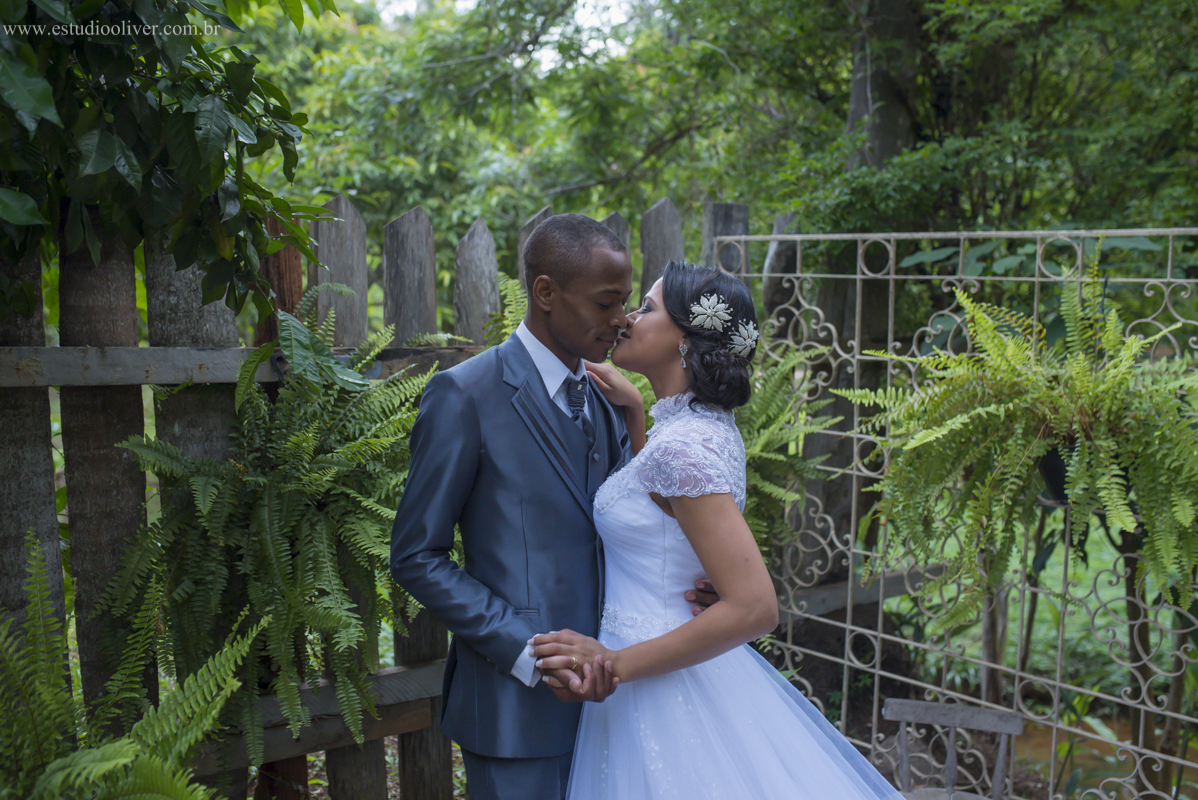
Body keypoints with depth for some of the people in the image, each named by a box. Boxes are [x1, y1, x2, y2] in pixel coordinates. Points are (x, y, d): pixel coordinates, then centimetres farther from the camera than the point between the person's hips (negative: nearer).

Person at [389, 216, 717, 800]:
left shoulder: (605, 398, 8)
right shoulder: (465, 395, -13)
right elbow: (416, 557, -12)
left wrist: (685, 583, -11)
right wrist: (529, 651, -19)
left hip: (601, 684, 6)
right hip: (518, 704, -6)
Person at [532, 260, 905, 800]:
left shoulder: (681, 445, -23)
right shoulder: (708, 424, 4)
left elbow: (754, 608, -28)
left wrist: (616, 663, -22)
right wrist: (632, 410, 13)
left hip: (662, 688, -9)